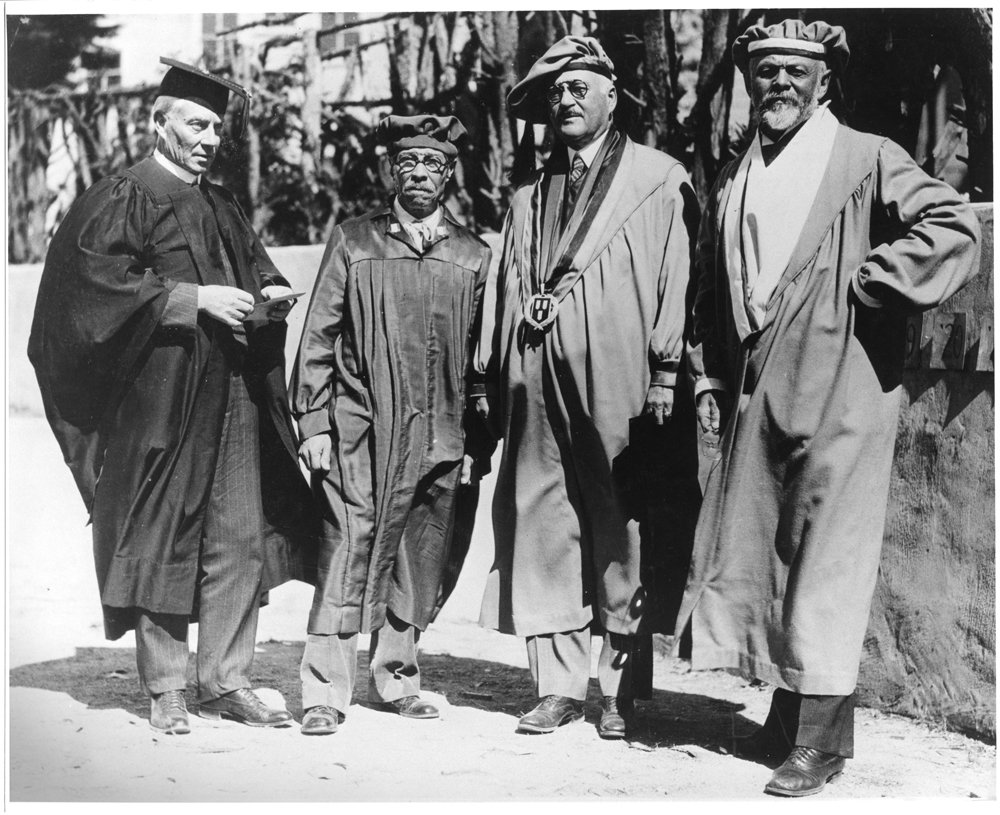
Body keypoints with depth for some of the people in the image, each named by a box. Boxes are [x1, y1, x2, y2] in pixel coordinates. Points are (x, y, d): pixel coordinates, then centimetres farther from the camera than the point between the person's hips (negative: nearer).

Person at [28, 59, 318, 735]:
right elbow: (102, 279, -15)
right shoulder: (122, 199, -3)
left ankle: (225, 679, 11)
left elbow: (259, 269, 23)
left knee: (239, 540, 2)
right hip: (159, 396, -6)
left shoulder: (221, 207, 18)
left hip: (232, 402, 6)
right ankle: (165, 689, 9)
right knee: (160, 541, -1)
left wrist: (270, 296, -1)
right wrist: (195, 298, -19)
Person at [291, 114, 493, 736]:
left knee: (420, 563, 8)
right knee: (348, 554, -6)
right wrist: (314, 422, -2)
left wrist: (477, 443, 4)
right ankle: (325, 693, 0)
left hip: (441, 441, 2)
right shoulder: (354, 242, 6)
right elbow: (319, 337, 5)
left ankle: (396, 679, 23)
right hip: (360, 434, -2)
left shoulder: (474, 256, 10)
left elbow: (485, 357, 9)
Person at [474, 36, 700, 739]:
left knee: (621, 540, 0)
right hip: (537, 390, 5)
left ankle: (622, 690, 9)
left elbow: (676, 283, -3)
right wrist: (491, 379, 10)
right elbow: (505, 291, 18)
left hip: (617, 389, -5)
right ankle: (561, 684, 12)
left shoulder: (659, 182, 5)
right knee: (542, 530, 4)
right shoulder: (529, 198, 21)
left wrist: (665, 374, -11)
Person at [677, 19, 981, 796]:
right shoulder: (733, 180, 16)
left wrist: (867, 287, -11)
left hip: (838, 392, -6)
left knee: (824, 564, -5)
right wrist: (709, 376, 13)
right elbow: (711, 288, 21)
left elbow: (955, 230, -12)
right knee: (752, 552, 9)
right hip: (755, 397, 6)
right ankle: (787, 715, 24)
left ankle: (823, 741, 2)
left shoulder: (868, 159, -1)